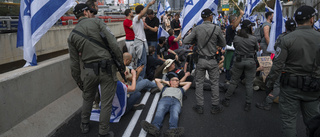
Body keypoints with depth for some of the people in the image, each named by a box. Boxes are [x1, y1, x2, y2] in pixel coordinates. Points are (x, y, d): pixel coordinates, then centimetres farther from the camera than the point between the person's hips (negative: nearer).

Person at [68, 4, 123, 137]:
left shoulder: (72, 35, 10)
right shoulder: (97, 22, 0)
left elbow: (74, 62, 10)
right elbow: (113, 43, -11)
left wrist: (78, 80, 19)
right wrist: (121, 62, -3)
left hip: (90, 70, 3)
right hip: (107, 68, -3)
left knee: (87, 98, 26)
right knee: (106, 102, 8)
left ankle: (84, 125, 42)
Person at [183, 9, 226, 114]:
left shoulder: (197, 29, -5)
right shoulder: (216, 28, -8)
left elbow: (185, 41, -4)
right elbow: (223, 44, 3)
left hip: (201, 60, 1)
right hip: (212, 61, -1)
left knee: (199, 83, 11)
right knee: (215, 83, 12)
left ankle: (199, 106, 17)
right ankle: (215, 106, 21)